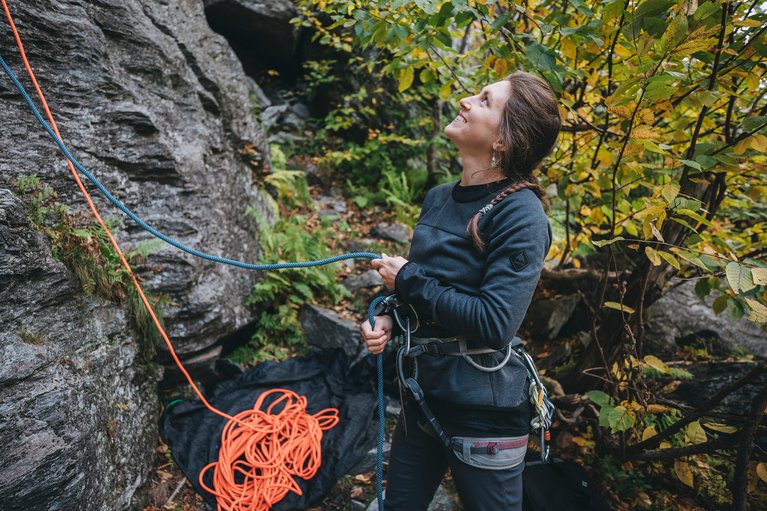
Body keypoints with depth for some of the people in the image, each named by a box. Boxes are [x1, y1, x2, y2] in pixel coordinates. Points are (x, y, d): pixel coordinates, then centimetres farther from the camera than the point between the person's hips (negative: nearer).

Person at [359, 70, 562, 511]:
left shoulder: (520, 216, -20)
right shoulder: (439, 198, 1)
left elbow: (494, 324, -26)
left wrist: (406, 279, -18)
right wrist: (390, 321, -6)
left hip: (485, 413, -6)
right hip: (423, 394, 7)